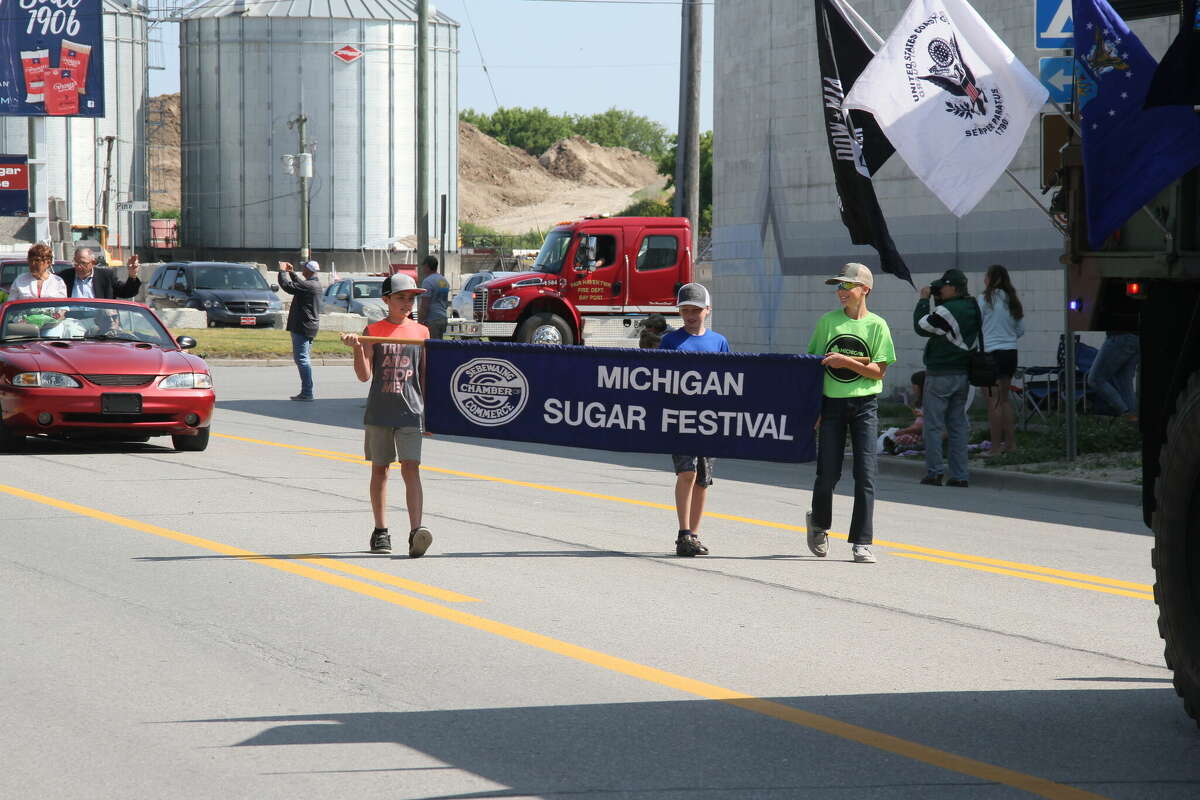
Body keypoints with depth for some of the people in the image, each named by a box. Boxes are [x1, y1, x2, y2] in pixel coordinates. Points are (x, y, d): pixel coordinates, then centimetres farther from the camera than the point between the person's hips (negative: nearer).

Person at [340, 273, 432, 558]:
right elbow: (365, 375, -4)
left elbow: (425, 375, 11)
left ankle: (416, 531, -20)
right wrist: (357, 348, -19)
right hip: (379, 413, 1)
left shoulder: (421, 332, 6)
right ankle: (380, 532, 20)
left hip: (410, 413, 0)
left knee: (411, 469, -11)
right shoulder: (373, 331, 1)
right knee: (379, 470, 10)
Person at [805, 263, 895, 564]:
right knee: (828, 473, 2)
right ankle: (818, 523, 31)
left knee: (865, 473, -6)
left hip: (864, 404, -1)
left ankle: (862, 543, -1)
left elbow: (879, 371, -5)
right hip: (831, 403, 1)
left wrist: (846, 361, -17)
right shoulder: (828, 322, 5)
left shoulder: (877, 325, -1)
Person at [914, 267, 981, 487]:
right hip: (963, 374, 8)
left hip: (940, 374, -8)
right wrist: (936, 302, 9)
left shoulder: (946, 310, -20)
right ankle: (959, 476, 8)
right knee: (958, 425, 10)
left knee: (933, 425, 0)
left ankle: (934, 473, -2)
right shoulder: (972, 308, 7)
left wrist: (924, 300, 1)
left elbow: (920, 326, -8)